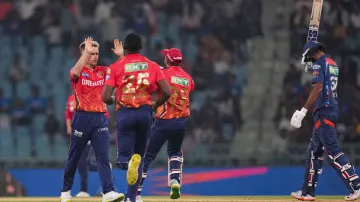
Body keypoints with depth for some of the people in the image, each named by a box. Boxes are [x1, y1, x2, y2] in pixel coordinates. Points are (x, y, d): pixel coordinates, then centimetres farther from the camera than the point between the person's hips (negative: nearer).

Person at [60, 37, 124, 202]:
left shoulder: (103, 71, 11)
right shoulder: (78, 71, -1)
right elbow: (75, 72, -25)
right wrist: (86, 51, -26)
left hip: (100, 119, 3)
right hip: (82, 118, -3)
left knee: (103, 157, -9)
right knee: (74, 157, 8)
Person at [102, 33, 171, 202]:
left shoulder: (115, 67, 0)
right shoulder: (152, 66, 5)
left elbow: (106, 97, -8)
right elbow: (167, 92, -4)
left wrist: (114, 101, 15)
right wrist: (155, 105, 15)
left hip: (125, 113, -2)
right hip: (145, 113, 2)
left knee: (122, 159, 1)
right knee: (139, 155, 17)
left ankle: (129, 162, -37)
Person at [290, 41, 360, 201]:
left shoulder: (319, 64, -10)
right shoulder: (333, 64, 18)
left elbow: (318, 88, -20)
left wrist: (303, 111, -22)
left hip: (324, 111, -10)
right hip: (333, 109, 10)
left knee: (332, 151, -13)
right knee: (314, 151, 14)